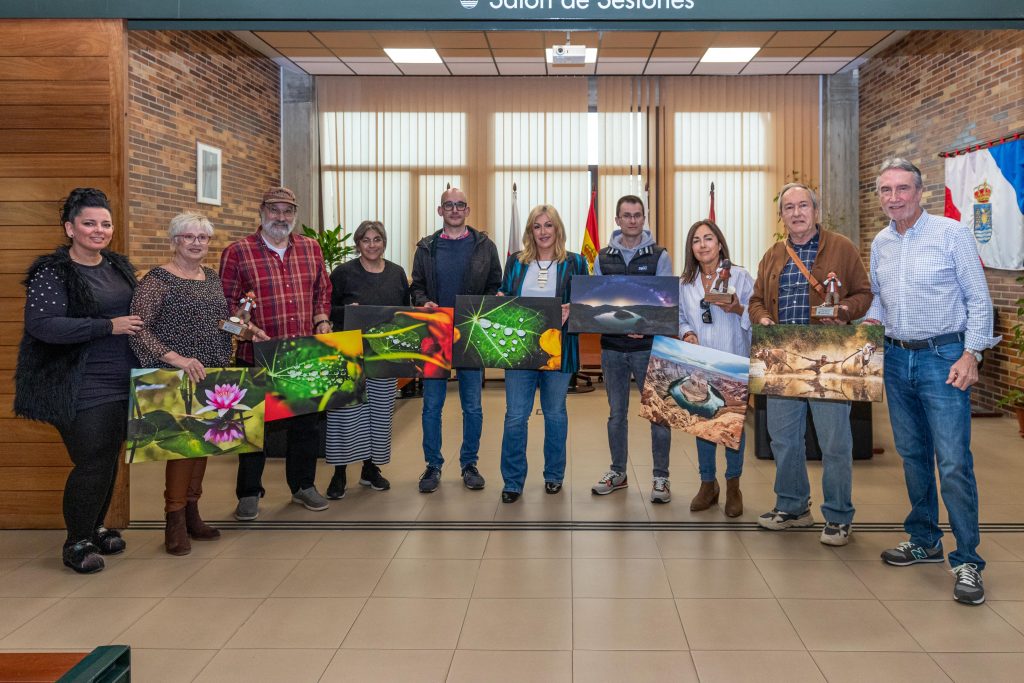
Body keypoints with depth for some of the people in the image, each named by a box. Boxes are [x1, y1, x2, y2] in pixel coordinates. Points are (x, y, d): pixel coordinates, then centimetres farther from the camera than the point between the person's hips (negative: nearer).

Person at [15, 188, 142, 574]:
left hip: (121, 383, 7)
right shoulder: (52, 272, -10)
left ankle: (95, 529, 33)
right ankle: (76, 543, 15)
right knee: (92, 464, -4)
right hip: (81, 390, -7)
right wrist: (109, 327, -22)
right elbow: (42, 324, -22)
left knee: (109, 459, 14)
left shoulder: (119, 267, 11)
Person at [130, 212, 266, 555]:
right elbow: (138, 330, -17)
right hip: (175, 376, -7)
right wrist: (177, 358, -26)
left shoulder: (212, 277, 13)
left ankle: (191, 513, 25)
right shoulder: (158, 279, -9)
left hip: (212, 373, 7)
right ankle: (175, 520, 7)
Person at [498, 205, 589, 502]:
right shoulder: (515, 261, 7)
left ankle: (554, 475, 27)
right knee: (515, 416, 0)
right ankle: (512, 481, 11)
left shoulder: (575, 263, 2)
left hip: (558, 350, -1)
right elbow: (503, 299, 13)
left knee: (555, 413, 12)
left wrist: (571, 312, -17)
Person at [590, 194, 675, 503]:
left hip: (648, 347, -3)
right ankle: (617, 472, 25)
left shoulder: (659, 256, -1)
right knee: (616, 413, 13)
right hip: (612, 347, 3)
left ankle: (661, 477, 11)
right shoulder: (603, 258, 7)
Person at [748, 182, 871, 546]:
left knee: (835, 442, 0)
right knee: (782, 438, 12)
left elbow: (864, 293, 2)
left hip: (828, 362, -4)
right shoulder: (772, 256, 14)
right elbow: (757, 300, 18)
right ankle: (792, 506, 28)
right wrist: (762, 319, -3)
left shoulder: (841, 248, 1)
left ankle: (838, 517, 14)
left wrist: (844, 311, -18)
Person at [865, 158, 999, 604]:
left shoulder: (951, 234, -8)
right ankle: (924, 541, 27)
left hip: (942, 357, -6)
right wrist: (871, 321, 3)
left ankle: (967, 560, -1)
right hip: (897, 358, 6)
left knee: (953, 462, -9)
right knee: (912, 454, 14)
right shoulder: (880, 243, 9)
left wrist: (970, 355, -13)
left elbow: (978, 300, -7)